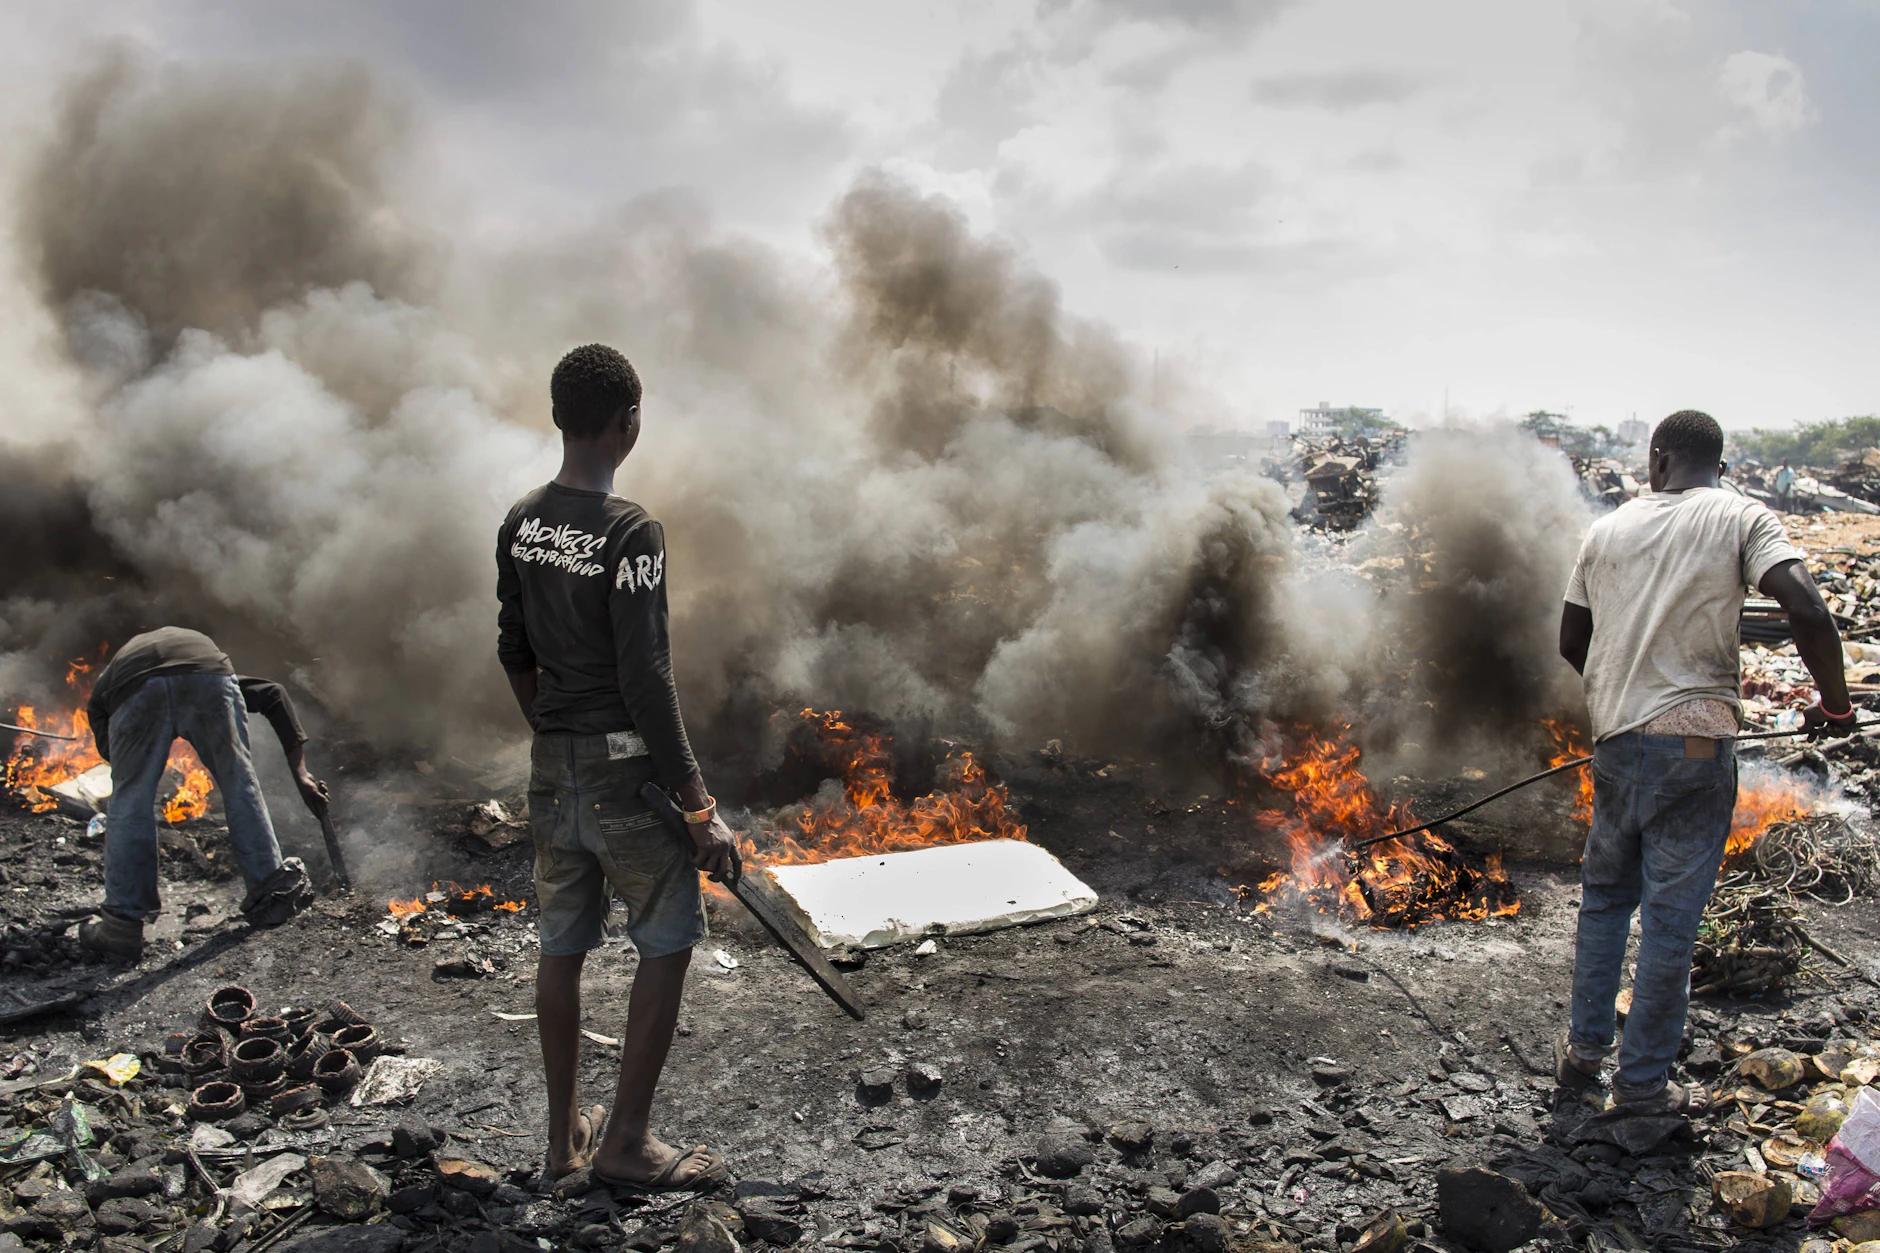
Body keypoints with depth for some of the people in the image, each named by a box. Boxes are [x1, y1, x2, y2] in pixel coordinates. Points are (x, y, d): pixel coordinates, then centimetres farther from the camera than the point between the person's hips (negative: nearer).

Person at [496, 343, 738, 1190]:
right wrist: (701, 808, -17)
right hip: (626, 770, -7)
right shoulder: (630, 531, -18)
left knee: (563, 945, 14)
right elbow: (646, 681, -21)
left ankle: (564, 1134, 26)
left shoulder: (520, 524, 4)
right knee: (667, 945, 7)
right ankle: (627, 1141, 11)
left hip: (553, 768, 7)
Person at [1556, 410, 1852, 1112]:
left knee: (1605, 896, 20)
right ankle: (1644, 1080, 14)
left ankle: (1584, 1047, 26)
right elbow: (1807, 612, -19)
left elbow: (1571, 644, 12)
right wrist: (1835, 701, -4)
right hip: (1695, 744, -4)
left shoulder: (1608, 529, 7)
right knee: (1670, 919, 4)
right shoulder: (1740, 518, -4)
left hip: (1615, 739, 4)